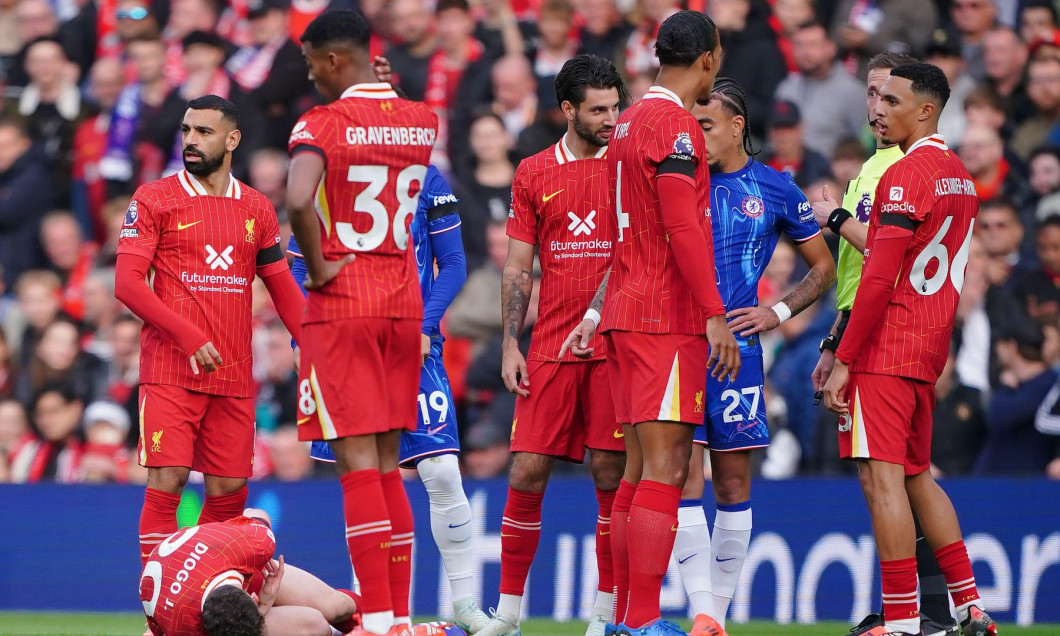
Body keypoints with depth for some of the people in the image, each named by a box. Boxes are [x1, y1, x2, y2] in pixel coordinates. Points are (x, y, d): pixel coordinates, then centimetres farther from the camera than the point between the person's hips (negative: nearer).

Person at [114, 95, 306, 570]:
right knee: (168, 479, -12)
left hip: (234, 377, 4)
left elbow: (283, 289, 20)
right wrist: (186, 334, -16)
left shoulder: (257, 209, 14)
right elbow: (127, 283, -5)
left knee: (229, 490, 3)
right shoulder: (154, 200, 2)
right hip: (170, 370, -4)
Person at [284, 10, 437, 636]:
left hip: (342, 303, -6)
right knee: (388, 462, 12)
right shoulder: (423, 121, 7)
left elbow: (299, 199, -29)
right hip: (404, 302, 6)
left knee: (356, 461, -6)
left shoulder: (323, 124, -11)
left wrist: (317, 267, -15)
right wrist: (375, 82, 17)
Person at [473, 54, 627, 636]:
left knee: (610, 472, -3)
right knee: (527, 471, -2)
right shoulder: (533, 173, 9)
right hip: (551, 343, 2)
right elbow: (517, 268, 11)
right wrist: (509, 344, 3)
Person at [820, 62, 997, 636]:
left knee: (882, 476, -9)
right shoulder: (960, 177, 15)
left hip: (885, 350, -9)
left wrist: (843, 361, -15)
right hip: (929, 351, 9)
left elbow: (879, 279, -18)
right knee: (915, 476, 17)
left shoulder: (904, 175, -13)